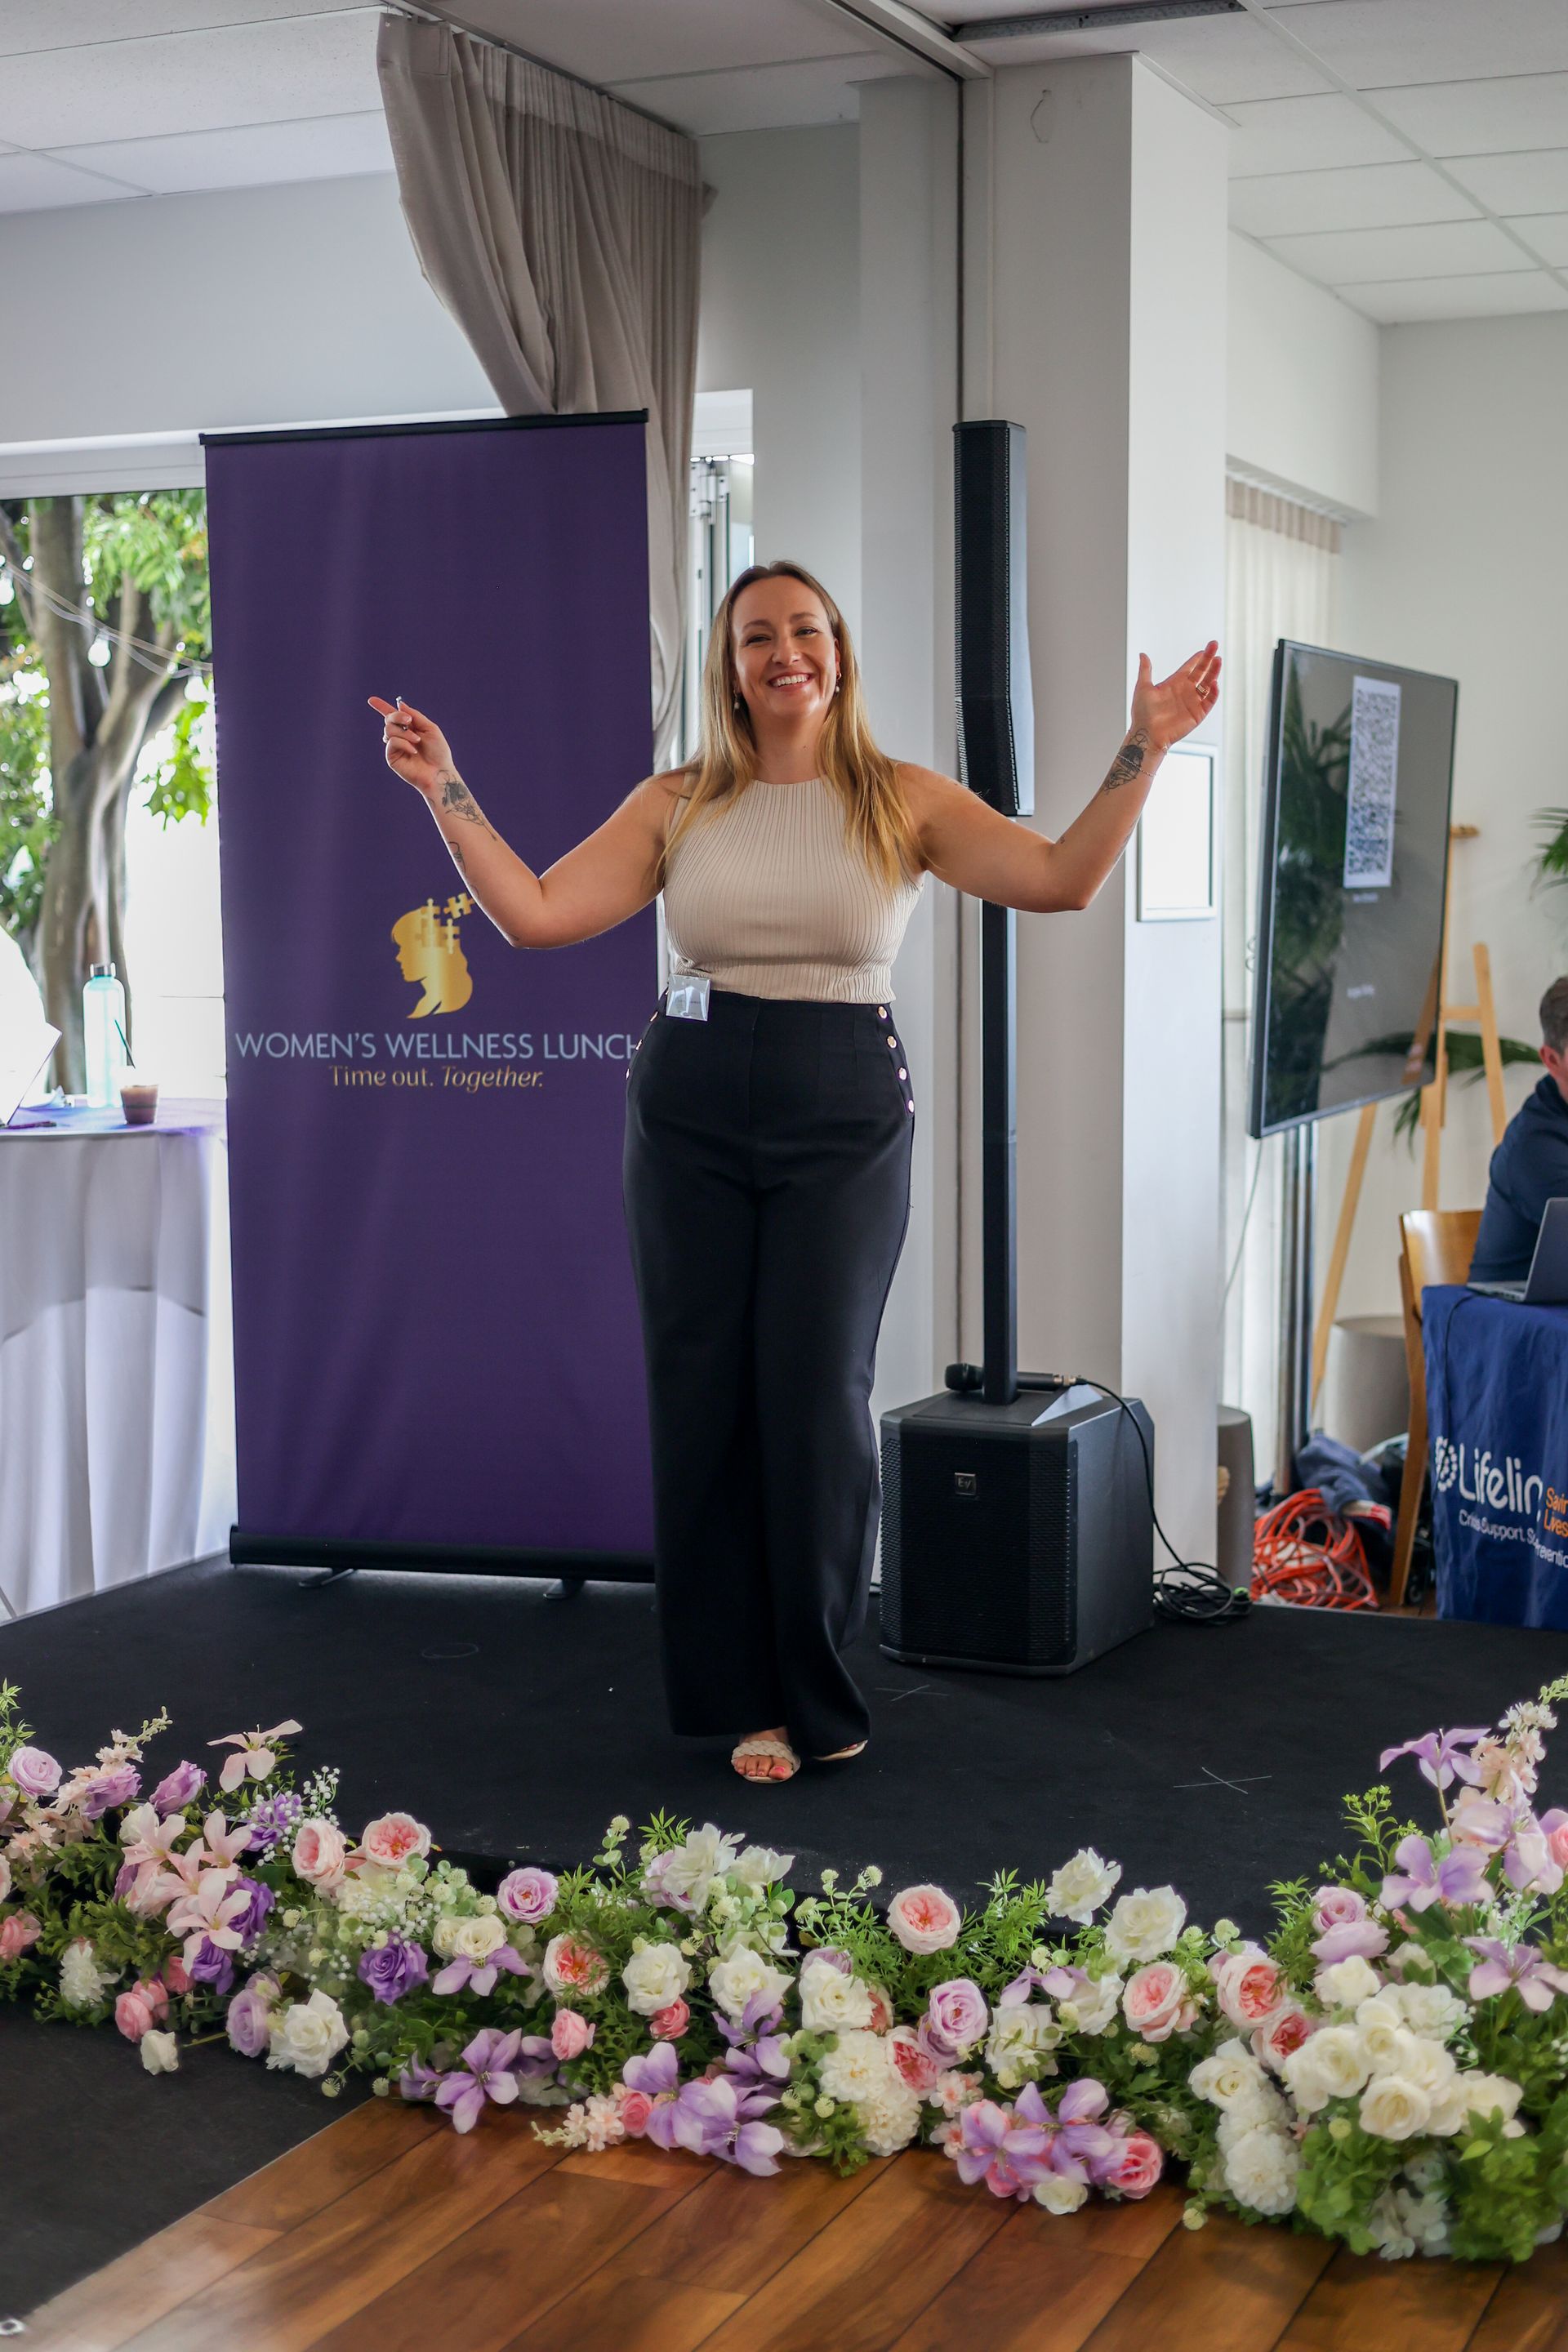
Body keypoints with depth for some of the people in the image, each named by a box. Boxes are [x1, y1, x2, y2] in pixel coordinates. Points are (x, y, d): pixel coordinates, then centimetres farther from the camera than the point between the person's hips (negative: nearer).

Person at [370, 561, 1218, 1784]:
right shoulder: (676, 805, 8)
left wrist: (1144, 751, -12)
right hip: (694, 1110, 2)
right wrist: (444, 790, 2)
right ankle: (742, 1696, 17)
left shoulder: (902, 801, 4)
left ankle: (817, 1695, 15)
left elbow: (1063, 878, -7)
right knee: (703, 1395, 2)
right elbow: (537, 912, 2)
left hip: (846, 1114, -2)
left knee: (817, 1391, -4)